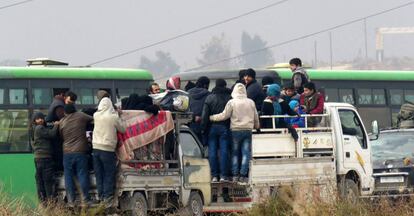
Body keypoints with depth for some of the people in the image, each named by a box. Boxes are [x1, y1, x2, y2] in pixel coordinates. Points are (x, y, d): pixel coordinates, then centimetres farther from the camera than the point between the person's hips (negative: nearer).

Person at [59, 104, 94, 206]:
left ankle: (71, 201, 1)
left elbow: (61, 136, 13)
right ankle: (85, 199, -1)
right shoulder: (80, 116, 0)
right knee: (82, 175, 1)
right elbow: (92, 119, 5)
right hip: (81, 151, -1)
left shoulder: (62, 122, 6)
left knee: (68, 176, 5)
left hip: (67, 153, 1)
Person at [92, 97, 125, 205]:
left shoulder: (96, 115, 1)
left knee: (99, 175, 10)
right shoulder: (113, 117, -9)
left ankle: (101, 196, 10)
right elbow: (122, 130, 0)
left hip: (96, 147, 4)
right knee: (109, 175, 3)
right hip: (108, 149, -4)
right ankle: (108, 197, -2)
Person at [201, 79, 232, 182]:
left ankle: (214, 175, 1)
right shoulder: (229, 98, -3)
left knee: (212, 152, 4)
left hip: (212, 127, 1)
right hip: (225, 127, -1)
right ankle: (223, 175, -4)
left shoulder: (209, 98, 0)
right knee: (224, 151, 0)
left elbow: (205, 115, -1)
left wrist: (204, 128, 4)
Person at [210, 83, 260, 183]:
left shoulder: (231, 102, -5)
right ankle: (243, 175, -3)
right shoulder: (251, 102, 6)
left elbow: (224, 115, -5)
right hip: (248, 130, 2)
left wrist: (210, 118, 6)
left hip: (236, 130, -2)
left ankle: (235, 175, 3)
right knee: (246, 153, 2)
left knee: (235, 153, 7)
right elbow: (256, 118, 14)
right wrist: (257, 126, 32)